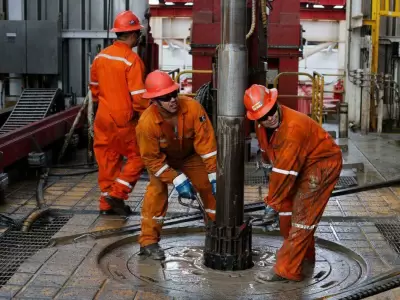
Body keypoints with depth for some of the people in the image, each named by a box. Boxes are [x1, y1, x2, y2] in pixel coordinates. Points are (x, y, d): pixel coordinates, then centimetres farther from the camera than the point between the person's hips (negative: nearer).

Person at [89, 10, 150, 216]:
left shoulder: (100, 57, 4)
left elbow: (94, 87, 15)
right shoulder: (132, 60, -17)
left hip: (103, 117, 7)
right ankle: (117, 194, 3)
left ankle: (107, 203, 20)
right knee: (137, 156, 10)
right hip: (124, 120, -7)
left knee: (108, 160, 14)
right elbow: (138, 96, -19)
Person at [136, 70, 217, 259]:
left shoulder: (192, 107, -35)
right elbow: (152, 158, -27)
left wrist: (214, 176, -28)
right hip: (161, 157, -2)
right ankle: (148, 241, -6)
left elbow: (206, 142, -29)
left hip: (190, 155, 2)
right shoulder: (147, 122, -37)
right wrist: (177, 180, -31)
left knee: (211, 189, -1)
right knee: (157, 192, -19)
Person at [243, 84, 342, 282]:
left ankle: (287, 269, -9)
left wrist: (272, 201, -21)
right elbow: (268, 151, 12)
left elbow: (286, 168, -30)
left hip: (323, 163, -9)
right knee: (287, 207, 12)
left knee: (303, 214, -12)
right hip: (300, 164, 9)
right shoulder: (261, 126, -6)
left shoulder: (294, 126, -34)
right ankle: (305, 255, 31)